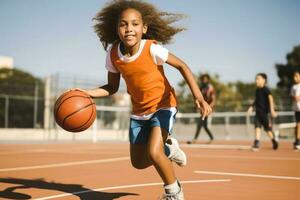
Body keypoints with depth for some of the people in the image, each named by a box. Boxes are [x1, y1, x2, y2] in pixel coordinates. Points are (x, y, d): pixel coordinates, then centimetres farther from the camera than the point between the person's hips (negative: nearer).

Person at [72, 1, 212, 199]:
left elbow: (182, 66, -15)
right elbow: (112, 87, 0)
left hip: (163, 105, -5)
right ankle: (168, 148, 42)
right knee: (138, 162, 11)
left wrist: (198, 96, -28)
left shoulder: (152, 49, -25)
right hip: (139, 111, 5)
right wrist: (87, 93, -17)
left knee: (153, 152, -25)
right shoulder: (113, 54, -13)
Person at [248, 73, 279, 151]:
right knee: (257, 127, -6)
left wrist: (272, 110, -32)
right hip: (258, 112, 6)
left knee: (268, 129, 2)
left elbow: (270, 98, -22)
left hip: (266, 112, -6)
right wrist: (252, 107, 9)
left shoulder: (265, 89, -12)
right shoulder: (257, 90, 10)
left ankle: (274, 141, 26)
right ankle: (256, 144, -9)